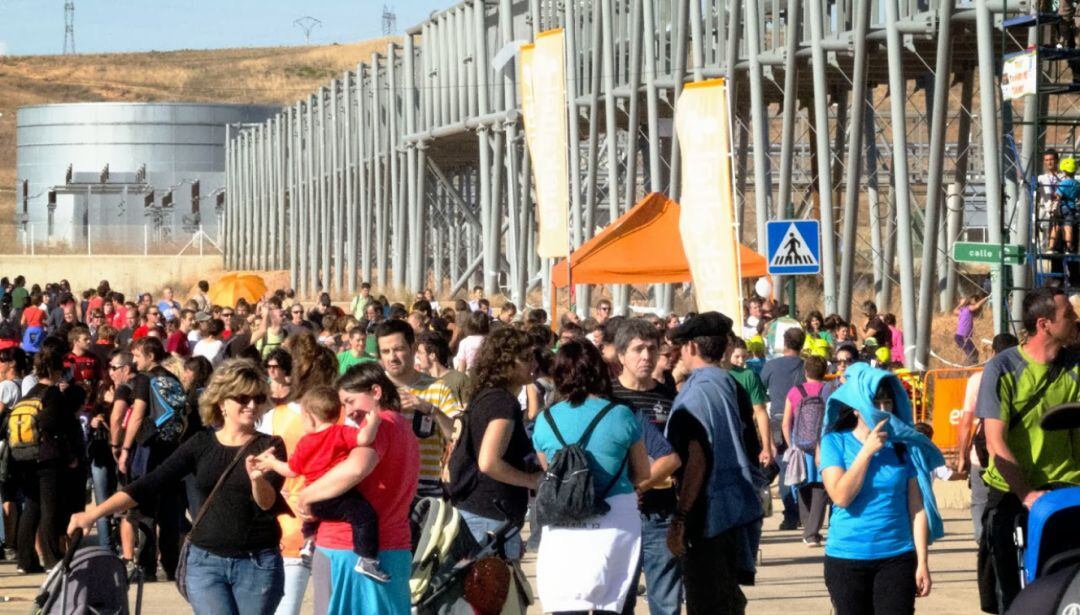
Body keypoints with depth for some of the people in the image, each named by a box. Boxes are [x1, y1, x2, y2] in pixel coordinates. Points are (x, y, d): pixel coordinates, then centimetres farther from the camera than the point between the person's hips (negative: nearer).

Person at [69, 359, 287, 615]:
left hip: (258, 564, -1)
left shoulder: (270, 447, 0)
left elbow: (269, 503, -14)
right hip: (206, 562, 1)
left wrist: (257, 478, -37)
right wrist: (94, 513, -10)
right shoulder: (201, 444, 4)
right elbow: (151, 484, -1)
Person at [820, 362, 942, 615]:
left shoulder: (904, 445, 0)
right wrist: (867, 451, -14)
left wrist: (922, 562, -3)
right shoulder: (835, 442, -1)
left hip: (897, 557, 0)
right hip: (846, 558, 0)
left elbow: (917, 508, 0)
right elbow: (841, 496, -14)